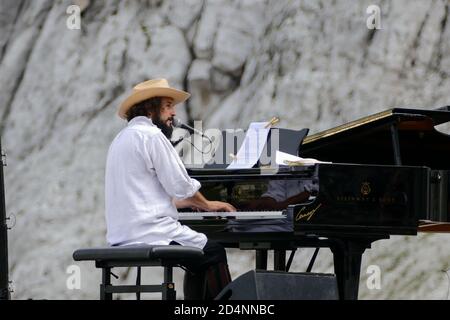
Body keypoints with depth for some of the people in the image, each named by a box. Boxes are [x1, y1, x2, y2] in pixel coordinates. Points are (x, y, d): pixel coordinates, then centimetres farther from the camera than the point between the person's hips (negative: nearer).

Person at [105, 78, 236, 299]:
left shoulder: (122, 138, 20)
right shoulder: (152, 136, -10)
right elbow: (182, 187, -10)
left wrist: (202, 204, 28)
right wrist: (207, 205, 10)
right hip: (150, 234, -9)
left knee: (199, 262, 23)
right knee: (215, 254, 5)